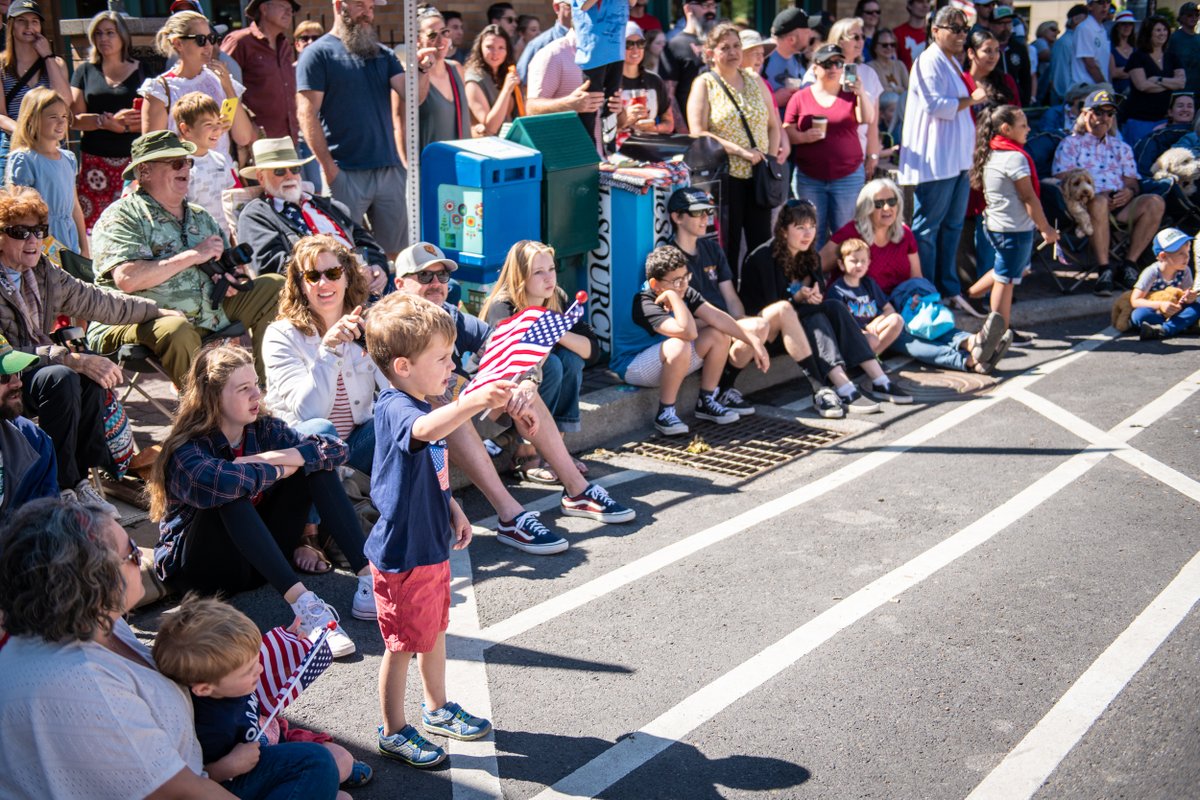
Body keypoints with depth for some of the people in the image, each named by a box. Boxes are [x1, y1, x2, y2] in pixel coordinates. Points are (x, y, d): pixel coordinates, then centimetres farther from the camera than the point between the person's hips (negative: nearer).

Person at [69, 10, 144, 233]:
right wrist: (109, 121, -11)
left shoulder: (140, 71, 9)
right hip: (94, 162, 1)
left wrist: (124, 124, -13)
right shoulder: (85, 71, 12)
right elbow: (75, 119, 4)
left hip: (132, 161, -1)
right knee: (94, 226, -7)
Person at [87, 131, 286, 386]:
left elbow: (230, 269, 26)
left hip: (206, 319, 7)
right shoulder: (122, 217, -3)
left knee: (273, 287, 1)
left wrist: (230, 277, -1)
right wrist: (192, 256, -15)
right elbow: (127, 279, -19)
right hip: (138, 324, -7)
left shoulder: (201, 217, 21)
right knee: (176, 328, -41)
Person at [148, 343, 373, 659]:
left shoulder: (265, 429, -1)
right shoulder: (186, 450, -19)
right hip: (199, 564, -6)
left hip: (261, 556, 6)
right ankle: (302, 603, -46)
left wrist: (267, 458, -23)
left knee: (315, 463, -10)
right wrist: (276, 470, -25)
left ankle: (368, 577, -22)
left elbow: (337, 450, -13)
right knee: (232, 492, -36)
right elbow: (218, 482, -43)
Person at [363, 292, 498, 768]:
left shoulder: (421, 406, 7)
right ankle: (394, 732, 22)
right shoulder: (394, 410, -25)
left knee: (435, 631, 23)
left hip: (432, 545, 9)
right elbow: (424, 430, -51)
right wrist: (472, 402, -65)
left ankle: (437, 710, 42)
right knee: (402, 645, 5)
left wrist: (452, 510, 15)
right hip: (402, 553, -9)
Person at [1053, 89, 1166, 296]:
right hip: (1085, 205, -4)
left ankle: (1130, 264, -24)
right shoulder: (1070, 144, 17)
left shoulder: (1122, 148, 30)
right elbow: (1063, 181, 2)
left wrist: (1130, 191, -6)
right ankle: (1104, 270, -39)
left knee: (1155, 202, -26)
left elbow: (1132, 182, 19)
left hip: (1121, 205, 4)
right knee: (1099, 202, -41)